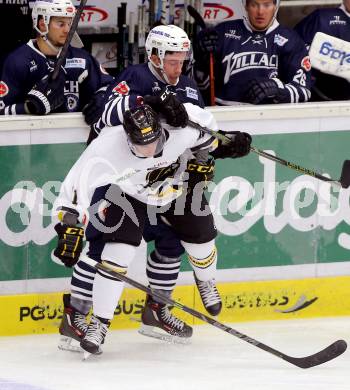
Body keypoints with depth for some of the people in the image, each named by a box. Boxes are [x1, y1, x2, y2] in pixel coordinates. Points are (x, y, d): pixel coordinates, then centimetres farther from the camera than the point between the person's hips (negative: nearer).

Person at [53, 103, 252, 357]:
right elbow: (77, 185, -40)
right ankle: (99, 324, -9)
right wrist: (70, 228, -46)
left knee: (201, 240, 11)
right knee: (119, 250, -19)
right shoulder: (108, 148, -41)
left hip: (178, 186, 3)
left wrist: (221, 144, 1)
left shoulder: (182, 125, -35)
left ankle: (206, 284, 48)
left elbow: (202, 120, -11)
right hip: (129, 192, -3)